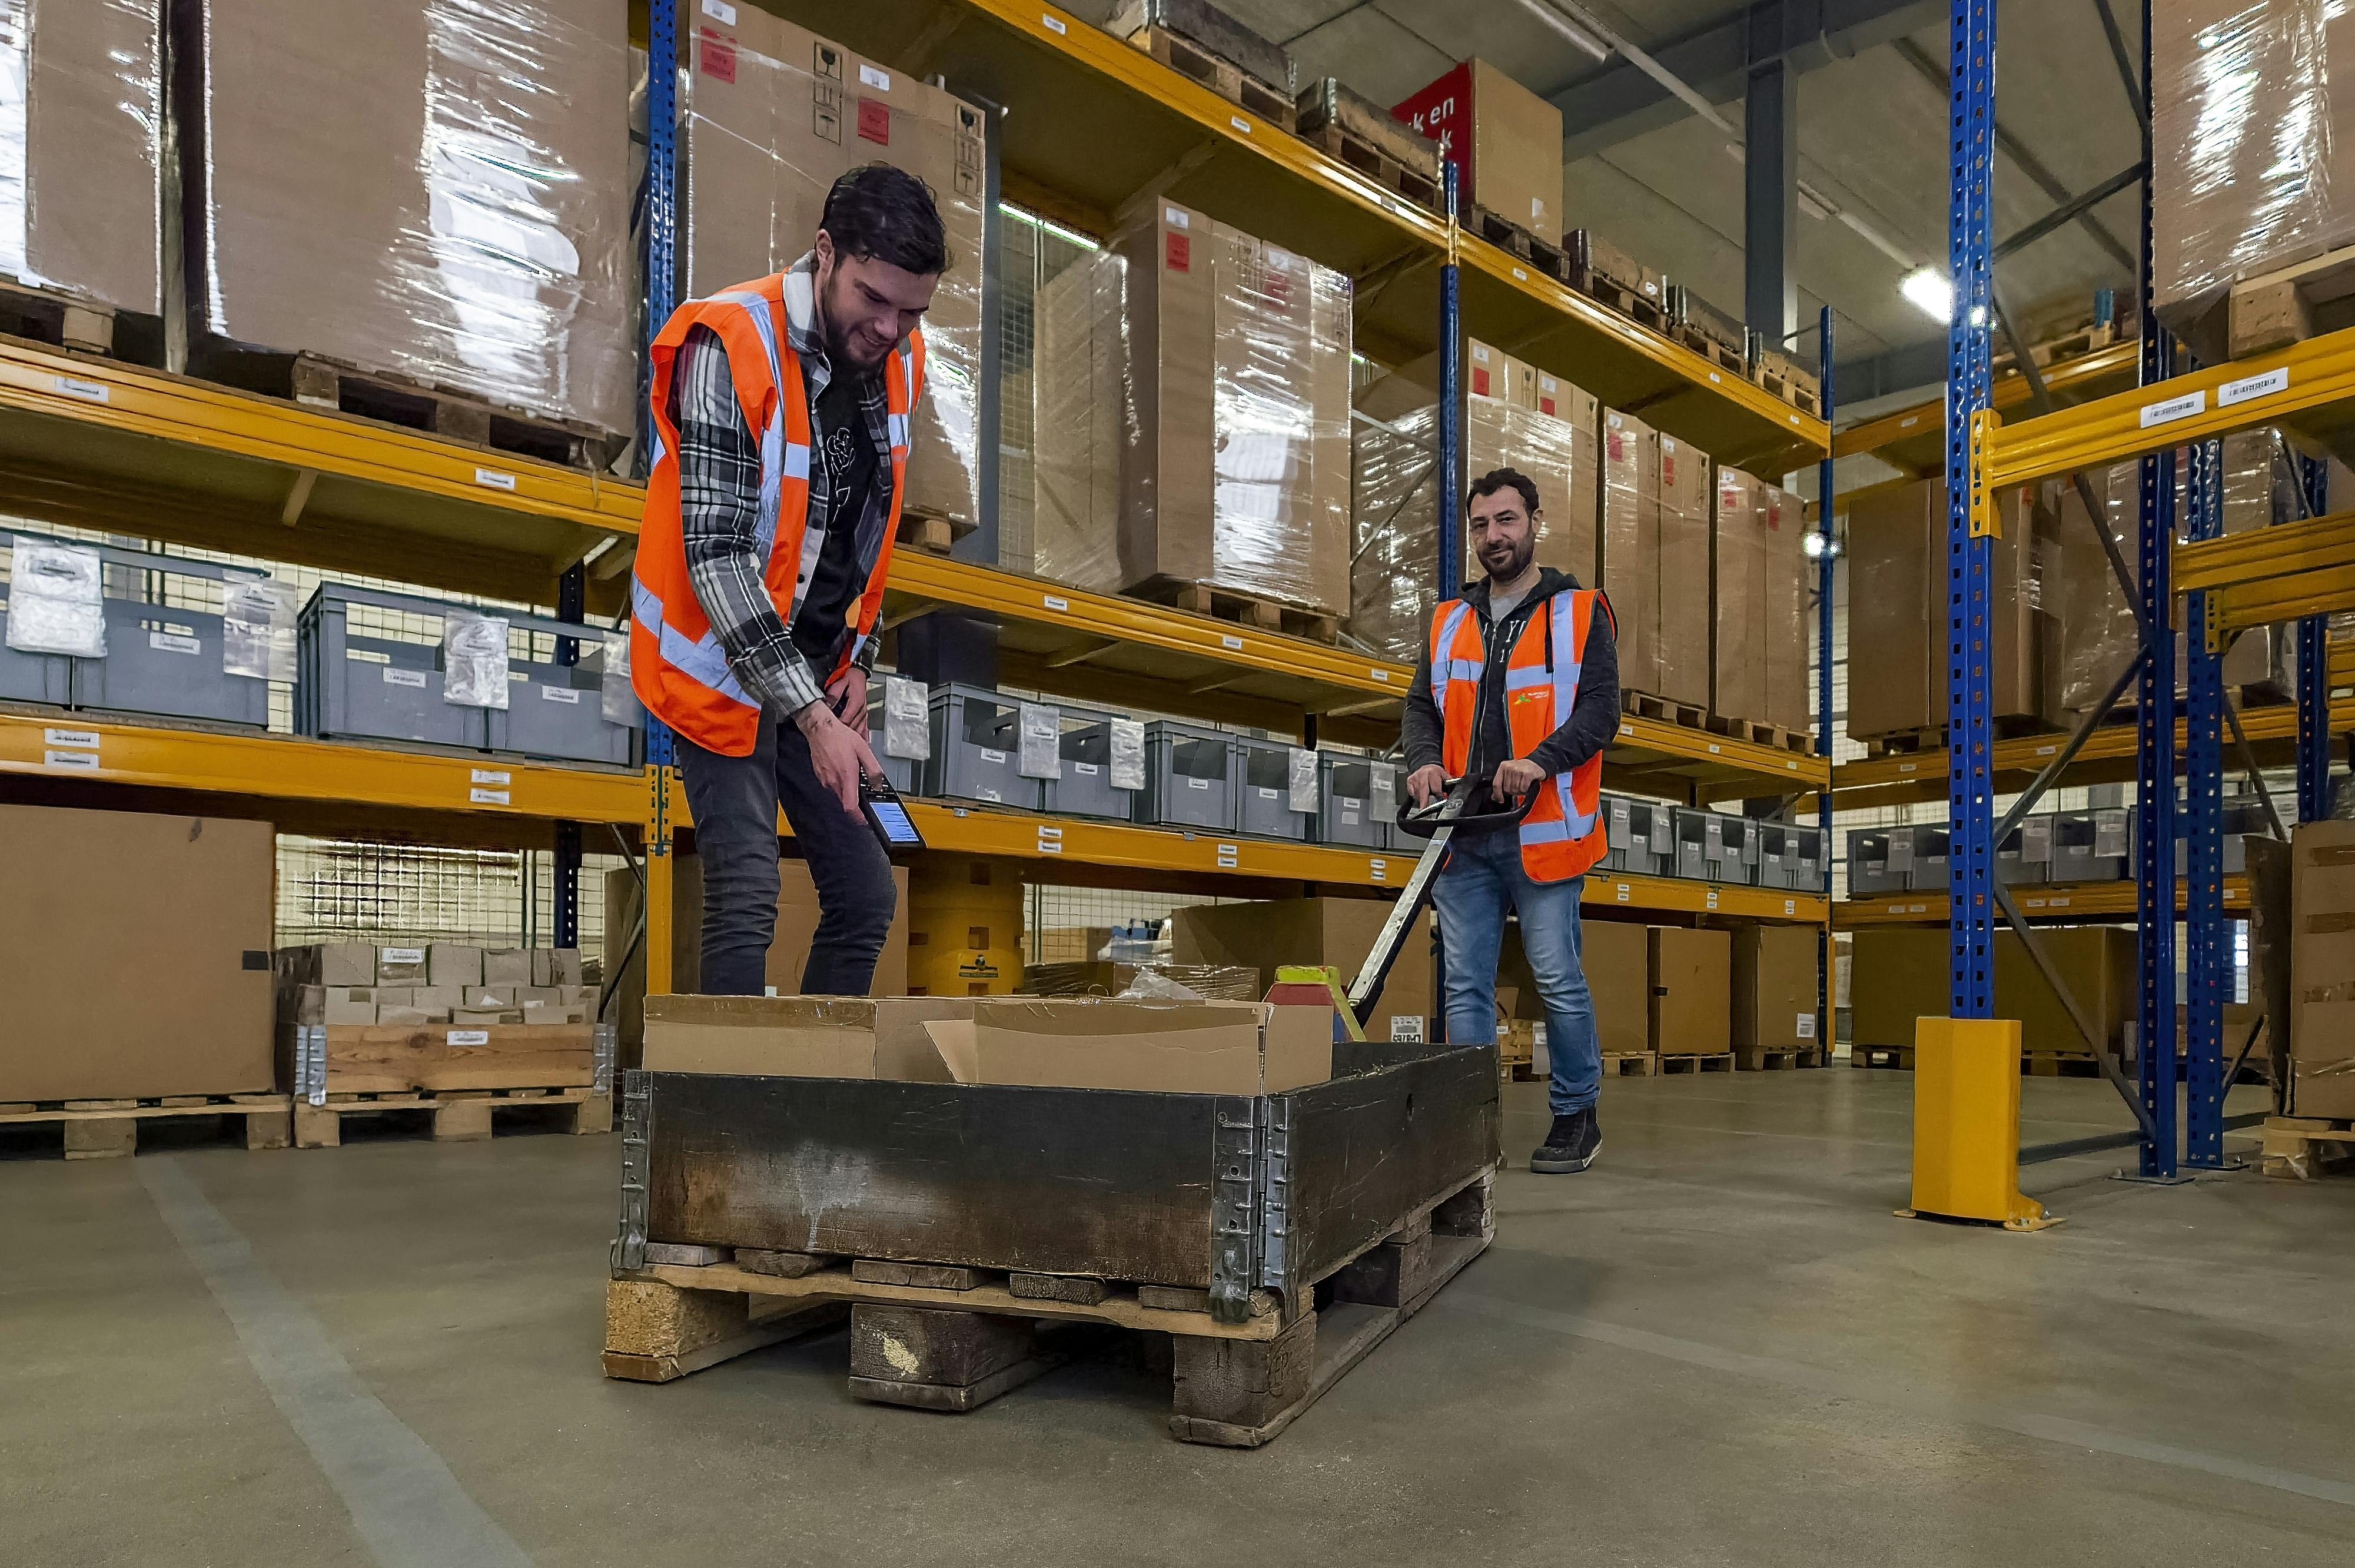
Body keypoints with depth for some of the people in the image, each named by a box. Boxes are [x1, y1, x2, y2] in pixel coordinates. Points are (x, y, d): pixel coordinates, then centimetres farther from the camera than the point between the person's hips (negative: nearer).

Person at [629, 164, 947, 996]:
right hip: (726, 669, -7)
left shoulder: (899, 360, 1)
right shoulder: (730, 347, -21)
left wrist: (856, 660, 5)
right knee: (747, 902, -12)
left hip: (818, 674, 7)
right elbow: (718, 555, -26)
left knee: (865, 895, 8)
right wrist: (813, 717, -30)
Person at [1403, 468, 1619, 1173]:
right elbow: (1422, 706, 15)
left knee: (1559, 980, 0)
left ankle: (1577, 1116, 17)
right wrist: (1425, 760, -6)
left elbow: (1600, 708, -5)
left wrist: (1540, 761, -20)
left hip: (1542, 830, -4)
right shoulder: (1450, 621, 17)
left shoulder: (1580, 612, 4)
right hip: (1464, 836, 4)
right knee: (1466, 985, 5)